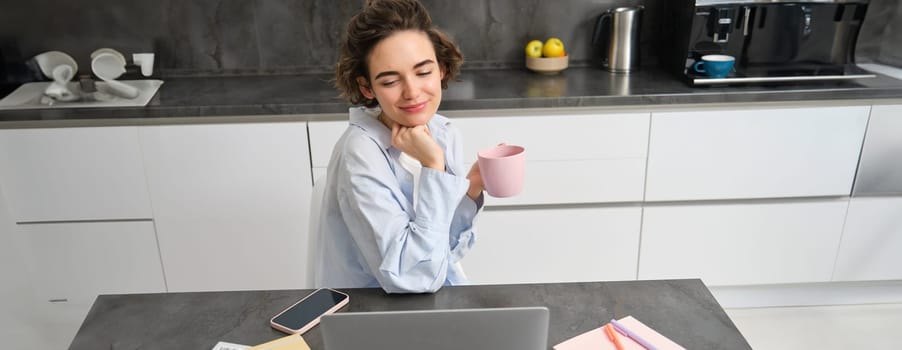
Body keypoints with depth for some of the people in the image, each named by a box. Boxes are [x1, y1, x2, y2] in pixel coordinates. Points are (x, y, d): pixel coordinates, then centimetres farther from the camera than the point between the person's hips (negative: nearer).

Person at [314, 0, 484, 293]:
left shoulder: (444, 133, -3)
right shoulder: (361, 153, -21)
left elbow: (445, 252, 3)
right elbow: (413, 277, -24)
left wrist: (471, 189, -12)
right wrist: (433, 167, -26)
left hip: (439, 300, 5)